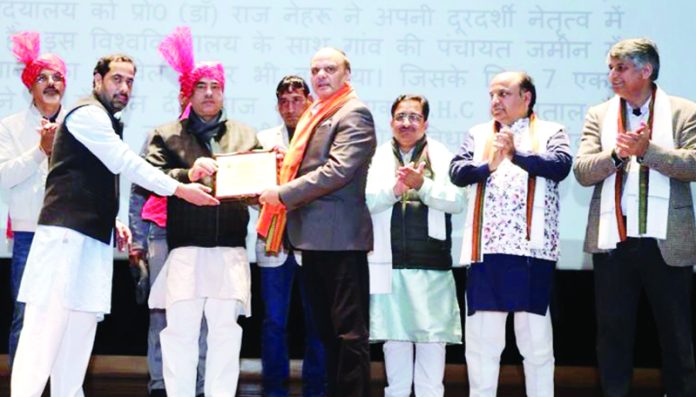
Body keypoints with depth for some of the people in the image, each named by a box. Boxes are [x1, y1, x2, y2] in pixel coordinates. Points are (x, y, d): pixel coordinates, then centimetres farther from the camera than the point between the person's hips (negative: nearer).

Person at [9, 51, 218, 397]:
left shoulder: (105, 122, 23)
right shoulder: (87, 114, -6)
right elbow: (126, 163, -14)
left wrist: (112, 222, 15)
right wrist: (180, 189, -15)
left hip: (92, 237, 9)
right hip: (67, 233, -9)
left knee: (79, 331, 5)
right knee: (46, 328, -13)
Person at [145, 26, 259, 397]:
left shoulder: (245, 135, 18)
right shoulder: (166, 135, 10)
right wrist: (188, 174, -18)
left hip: (230, 251, 2)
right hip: (185, 250, -2)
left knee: (225, 332, 3)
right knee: (181, 332, -2)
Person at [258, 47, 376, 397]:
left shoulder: (353, 114, -9)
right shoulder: (315, 116, 20)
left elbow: (338, 170, -20)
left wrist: (283, 194, -17)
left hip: (339, 236, -10)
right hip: (313, 237, 10)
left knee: (349, 330, -6)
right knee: (326, 328, 15)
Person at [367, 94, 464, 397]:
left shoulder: (443, 156, 6)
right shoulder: (376, 156, 9)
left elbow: (456, 202, -4)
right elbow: (364, 200, -2)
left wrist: (421, 185, -17)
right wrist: (394, 189, -18)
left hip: (431, 265, -1)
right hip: (390, 264, 1)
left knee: (432, 337, -1)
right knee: (394, 336, 7)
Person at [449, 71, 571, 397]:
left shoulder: (550, 132, 8)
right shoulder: (478, 134, 17)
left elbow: (561, 165, -10)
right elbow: (457, 171, 3)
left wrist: (517, 154, -21)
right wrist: (488, 165, -15)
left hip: (531, 248, -3)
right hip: (486, 248, 3)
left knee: (536, 338, 2)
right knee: (481, 338, 6)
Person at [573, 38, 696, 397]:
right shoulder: (598, 115, 10)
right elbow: (582, 171, 0)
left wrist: (646, 150, -19)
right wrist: (616, 154, -17)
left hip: (666, 241, -2)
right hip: (613, 241, 2)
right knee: (613, 332, 7)